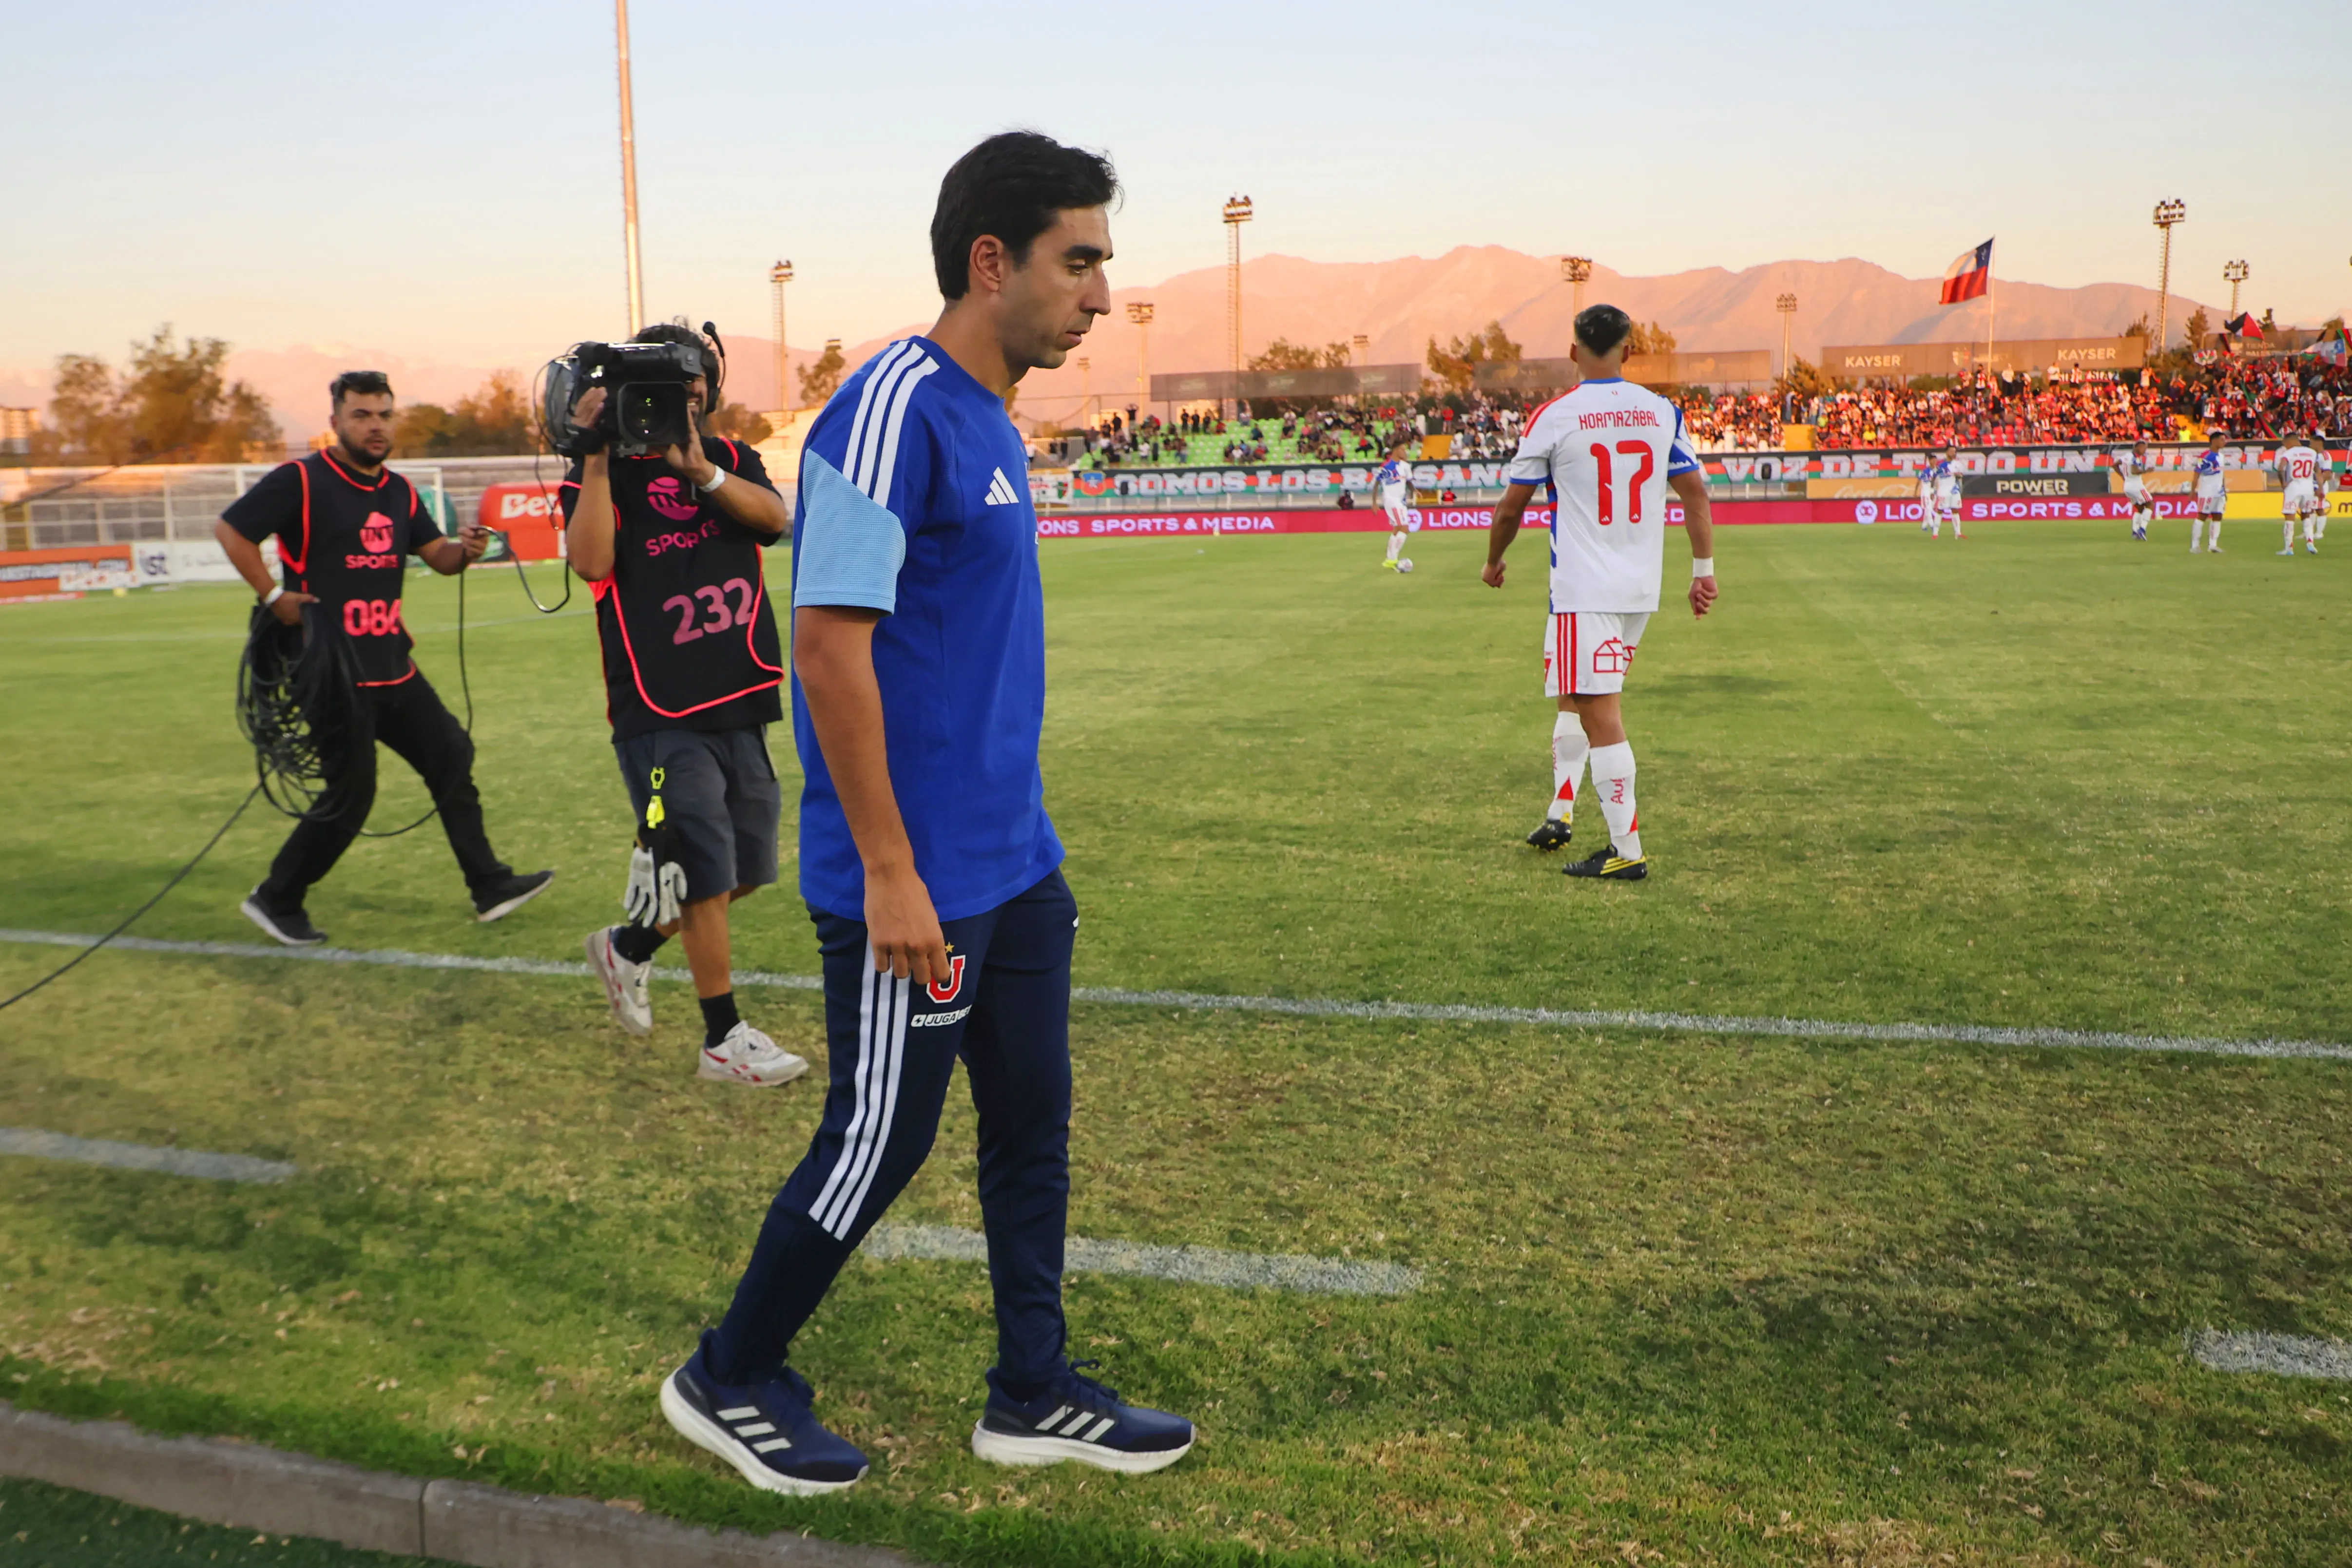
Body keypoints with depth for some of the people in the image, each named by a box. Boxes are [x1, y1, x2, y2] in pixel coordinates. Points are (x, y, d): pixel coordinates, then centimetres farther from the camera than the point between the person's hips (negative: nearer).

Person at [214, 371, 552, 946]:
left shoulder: (399, 491, 11)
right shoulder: (300, 482, -10)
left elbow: (437, 556, 11)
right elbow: (230, 530, -10)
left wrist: (464, 550, -12)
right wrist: (273, 597, -15)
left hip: (394, 670, 8)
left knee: (452, 758, 8)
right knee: (349, 796, -4)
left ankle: (490, 887, 18)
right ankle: (276, 900, 14)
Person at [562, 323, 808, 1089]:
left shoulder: (728, 457, 11)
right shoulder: (600, 473, -1)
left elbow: (775, 518, -10)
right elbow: (592, 561, -20)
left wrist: (700, 470, -22)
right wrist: (598, 457, -19)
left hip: (739, 701, 6)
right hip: (659, 711, -5)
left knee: (747, 870, 13)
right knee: (706, 869, -5)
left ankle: (629, 947, 36)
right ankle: (723, 1038, 8)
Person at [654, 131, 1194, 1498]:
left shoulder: (989, 421, 12)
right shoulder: (895, 410, -17)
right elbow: (832, 647, -21)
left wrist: (1013, 831, 20)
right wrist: (890, 874, -20)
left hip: (1015, 869, 9)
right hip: (917, 881, -9)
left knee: (1033, 1122, 14)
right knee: (881, 1139, 5)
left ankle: (1034, 1395, 30)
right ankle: (729, 1383, 26)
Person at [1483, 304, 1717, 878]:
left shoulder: (1554, 417, -7)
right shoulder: (1661, 412, 5)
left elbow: (1512, 507, 0)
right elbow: (1695, 492, 7)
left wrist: (1494, 561, 17)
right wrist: (1704, 568, 15)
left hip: (1584, 590, -6)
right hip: (1641, 591, 6)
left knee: (1599, 712, -4)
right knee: (1577, 694, 22)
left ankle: (1626, 852, -3)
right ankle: (1561, 810, 26)